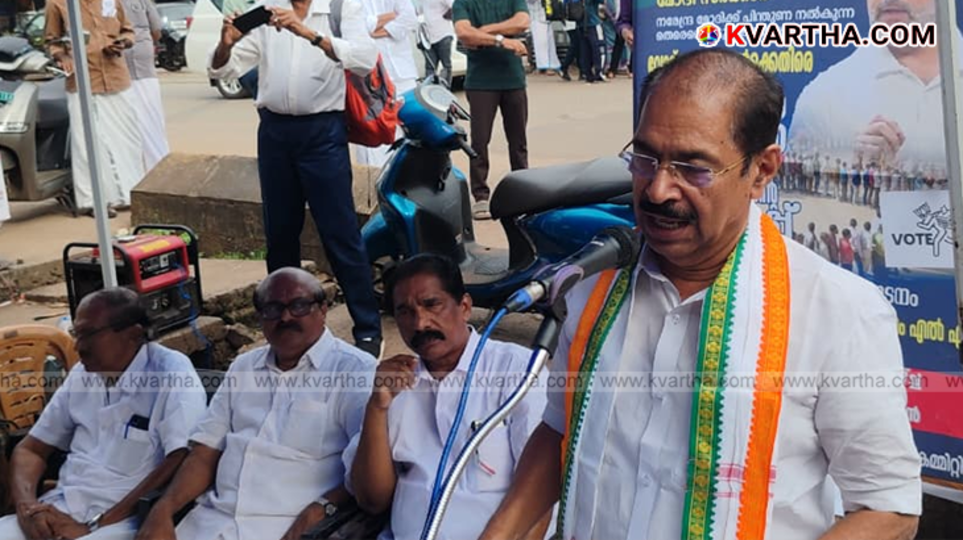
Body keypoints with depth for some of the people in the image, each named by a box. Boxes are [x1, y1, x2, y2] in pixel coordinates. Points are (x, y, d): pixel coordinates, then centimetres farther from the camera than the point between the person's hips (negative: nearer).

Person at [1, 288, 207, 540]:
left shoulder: (173, 374, -8)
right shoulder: (82, 374, 12)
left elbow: (181, 464, -18)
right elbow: (32, 448, 18)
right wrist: (26, 504, -3)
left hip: (126, 519, -6)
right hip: (61, 510, 6)